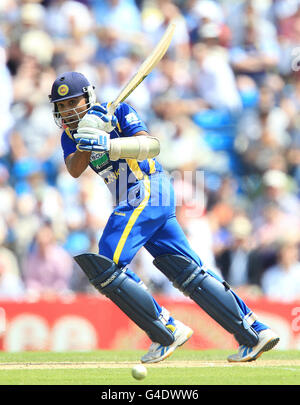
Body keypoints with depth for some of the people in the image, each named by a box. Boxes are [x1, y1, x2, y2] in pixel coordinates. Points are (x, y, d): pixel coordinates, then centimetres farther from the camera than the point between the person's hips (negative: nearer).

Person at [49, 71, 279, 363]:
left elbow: (152, 145, -24)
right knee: (189, 272, 6)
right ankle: (254, 333, 8)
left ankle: (166, 332, -10)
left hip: (147, 193, -8)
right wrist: (87, 144, -27)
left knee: (105, 265, -16)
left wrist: (109, 145, -37)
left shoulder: (118, 112, -8)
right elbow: (74, 169, -8)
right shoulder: (70, 134, 11)